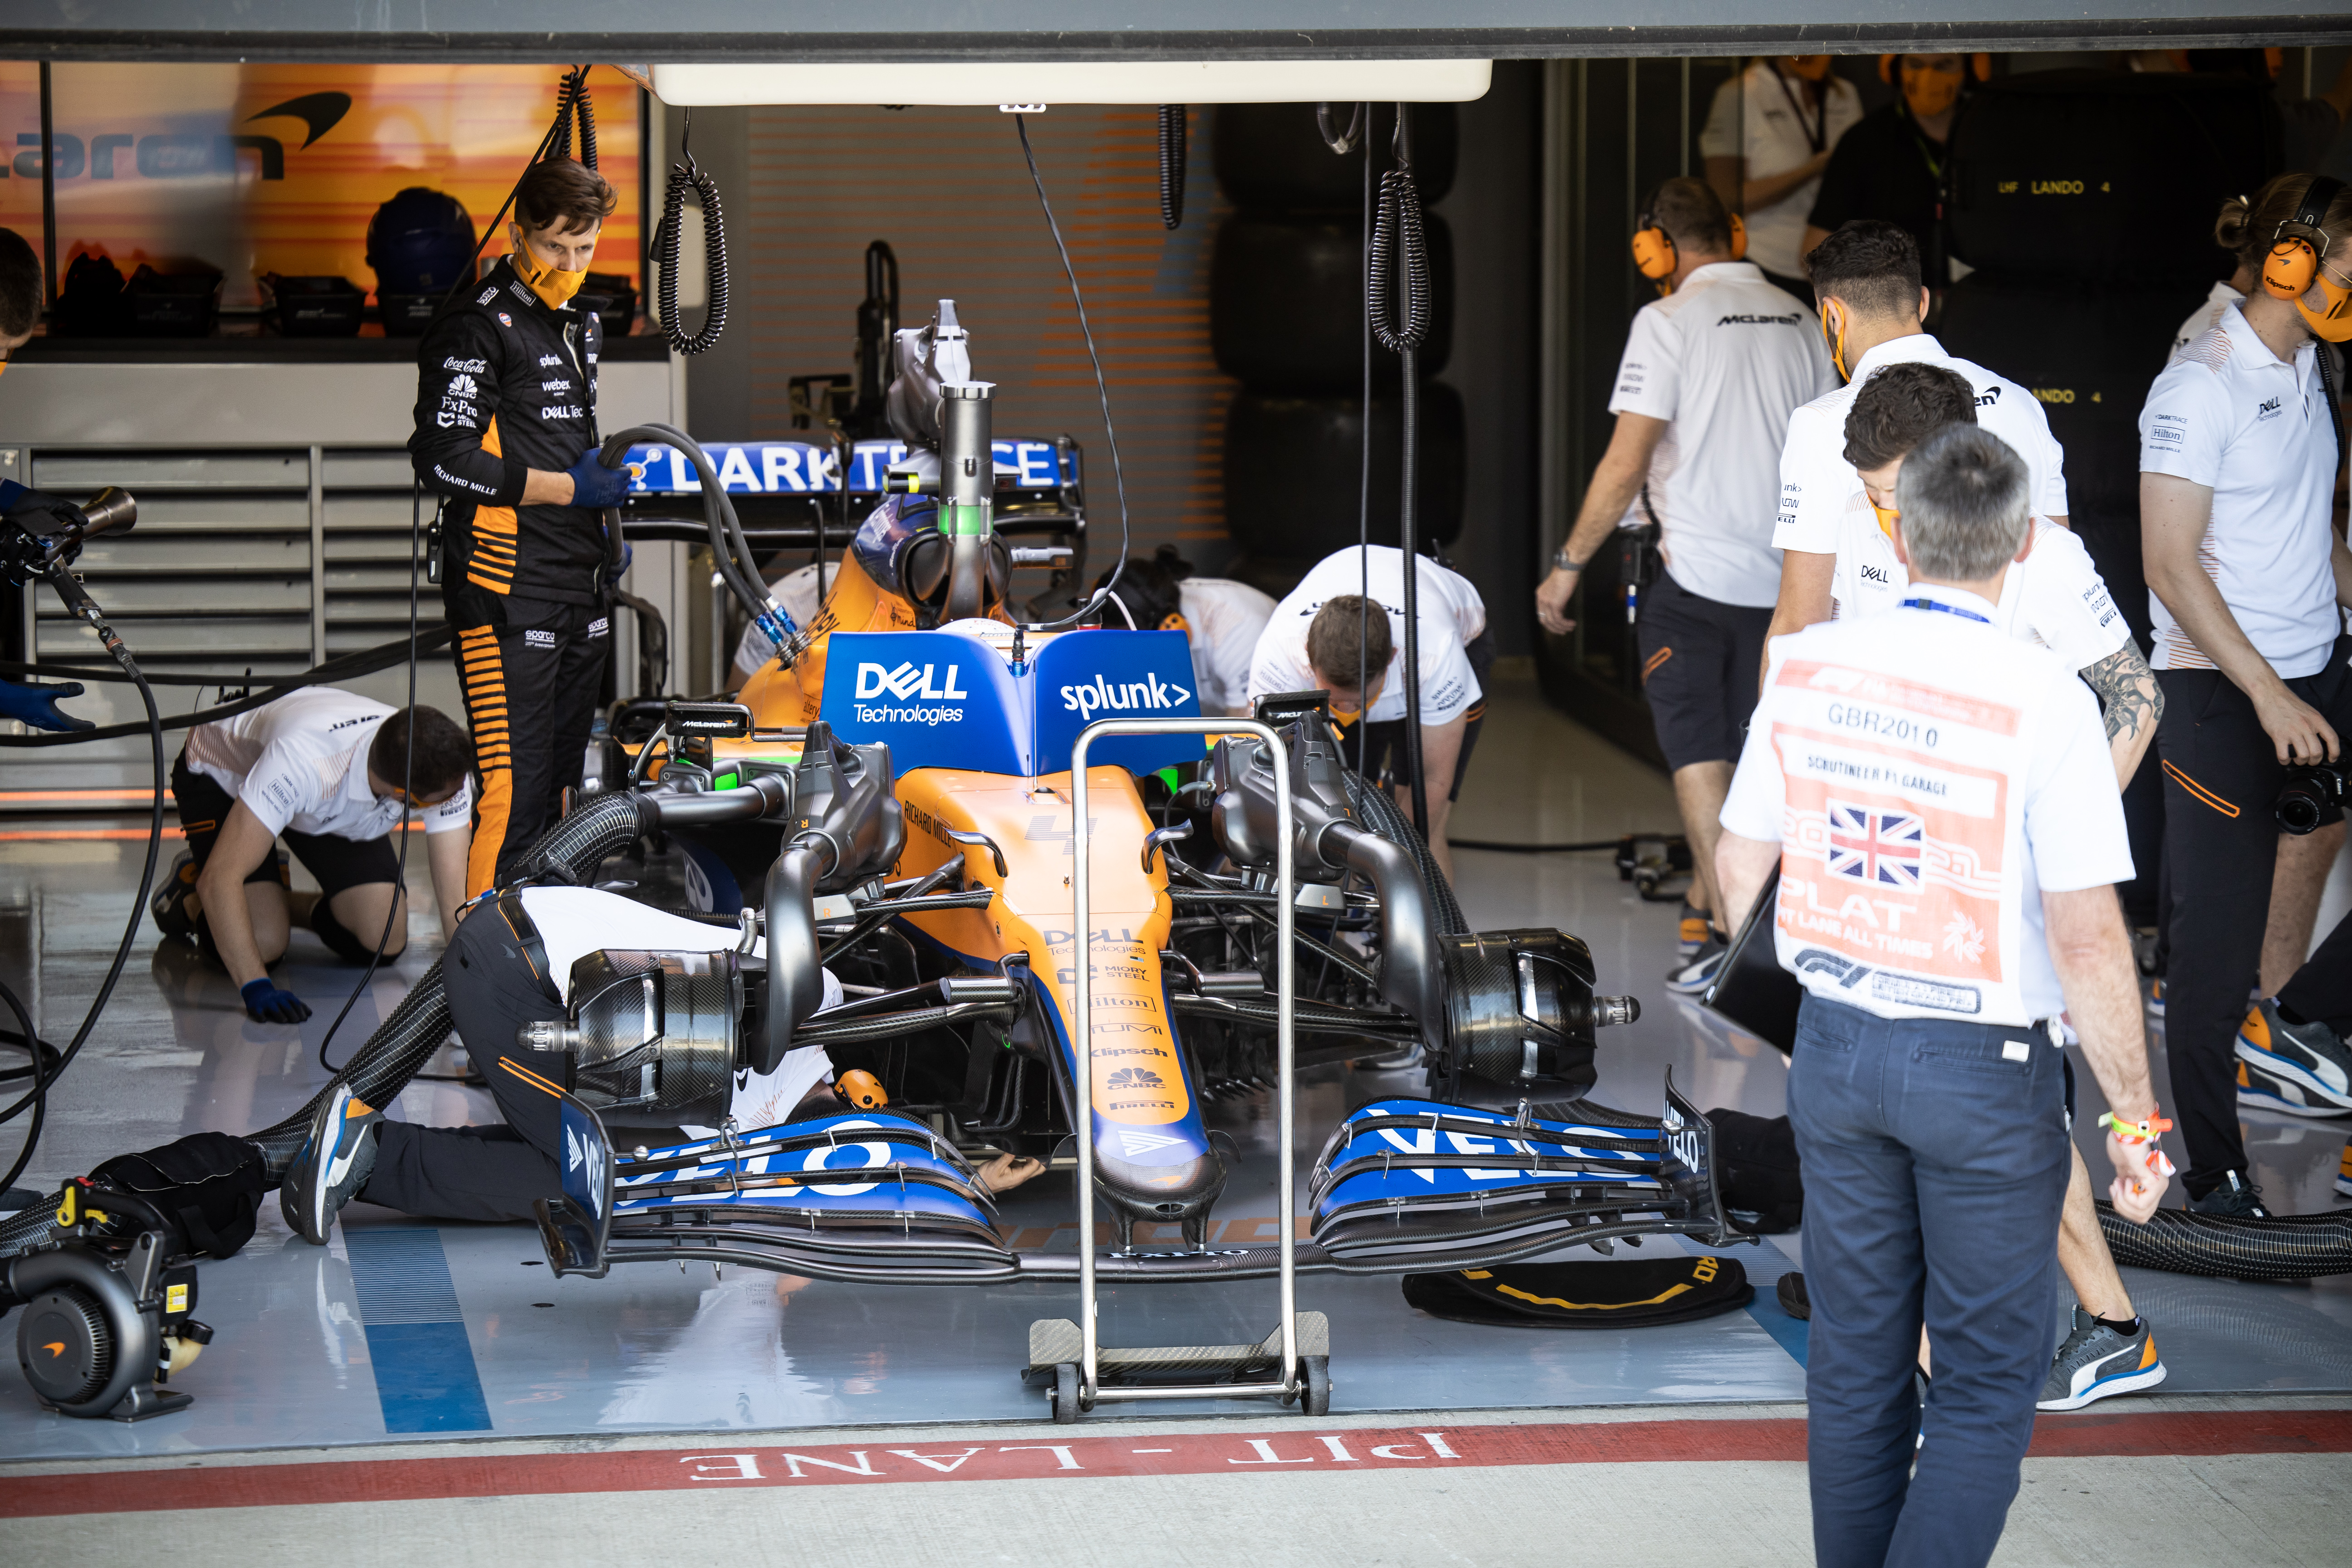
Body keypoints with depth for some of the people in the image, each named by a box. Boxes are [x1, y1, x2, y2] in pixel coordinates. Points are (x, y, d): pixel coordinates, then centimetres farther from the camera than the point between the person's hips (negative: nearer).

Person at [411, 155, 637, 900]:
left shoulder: (581, 325, 19)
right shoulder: (477, 327, -10)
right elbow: (443, 457, -18)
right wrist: (567, 489, -13)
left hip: (580, 586, 9)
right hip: (507, 592, -9)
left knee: (565, 781, 12)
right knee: (514, 786, -13)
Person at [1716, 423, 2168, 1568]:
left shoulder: (1806, 668, -4)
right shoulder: (2042, 699, -18)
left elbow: (1739, 867, 7)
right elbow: (2088, 937, -18)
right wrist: (2135, 1120, -9)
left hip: (1835, 1044, 5)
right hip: (1983, 1068, -4)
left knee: (1855, 1358, 16)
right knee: (1988, 1385, 6)